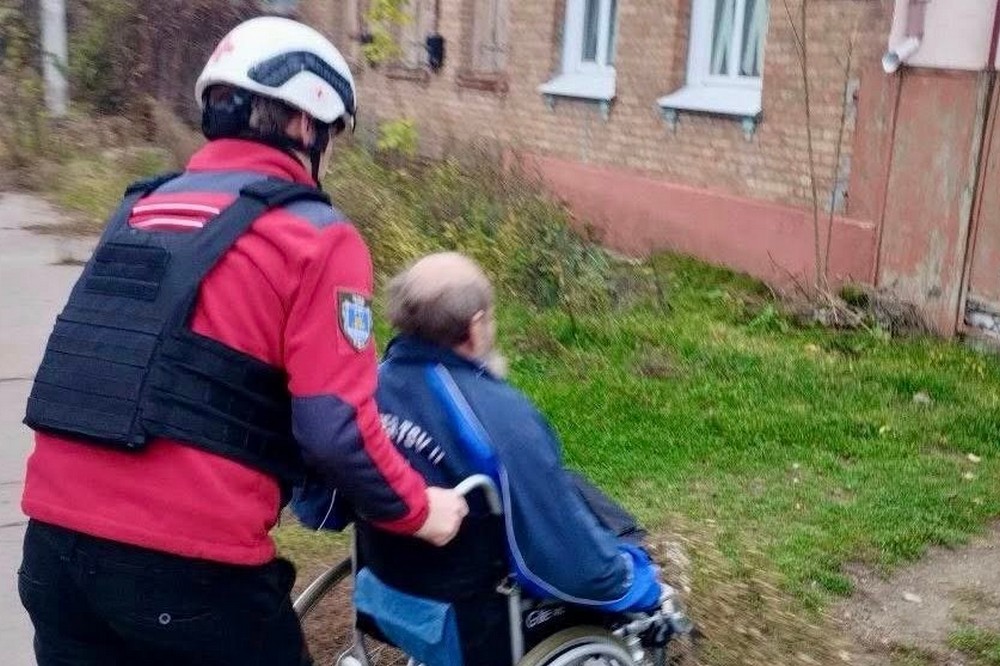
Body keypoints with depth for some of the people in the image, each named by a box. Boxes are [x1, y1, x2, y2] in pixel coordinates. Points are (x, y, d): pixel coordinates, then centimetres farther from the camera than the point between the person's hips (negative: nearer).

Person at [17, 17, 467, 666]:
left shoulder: (141, 210, 13)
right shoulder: (316, 236, -8)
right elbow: (335, 428, -14)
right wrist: (416, 509, 3)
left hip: (56, 541, 6)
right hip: (189, 563, -6)